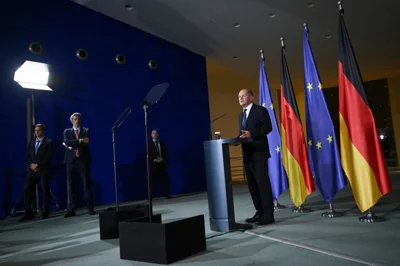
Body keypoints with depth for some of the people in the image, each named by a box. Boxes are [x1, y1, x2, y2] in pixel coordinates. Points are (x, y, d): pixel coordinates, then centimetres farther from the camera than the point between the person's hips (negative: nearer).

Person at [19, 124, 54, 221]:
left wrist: (38, 165, -14)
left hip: (44, 170, -5)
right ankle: (28, 213, 3)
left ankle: (45, 213, 6)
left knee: (45, 191, -2)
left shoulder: (49, 142, 2)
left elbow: (49, 157, -8)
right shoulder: (31, 142, 18)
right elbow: (27, 156, 13)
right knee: (27, 190, -3)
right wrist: (32, 165, -5)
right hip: (32, 170, 5)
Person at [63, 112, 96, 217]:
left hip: (83, 160, -1)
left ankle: (91, 208, 1)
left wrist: (72, 145, -8)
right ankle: (71, 210, 6)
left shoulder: (86, 131, 11)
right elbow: (67, 142, -7)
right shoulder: (67, 131, 13)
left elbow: (86, 144, -6)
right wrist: (80, 141, -15)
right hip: (71, 160, 1)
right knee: (71, 185, 2)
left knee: (87, 184, -2)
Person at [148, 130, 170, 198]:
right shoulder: (149, 144, 8)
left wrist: (162, 159, -9)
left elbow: (166, 153, 10)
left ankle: (167, 195, 4)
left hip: (162, 164, 2)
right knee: (152, 182, -4)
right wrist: (154, 159, -15)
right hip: (153, 164, -2)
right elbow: (148, 154, -1)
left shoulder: (162, 144, 18)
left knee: (165, 180, -1)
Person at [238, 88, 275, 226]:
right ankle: (260, 212, 19)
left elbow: (268, 127, -12)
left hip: (259, 152, -8)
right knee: (252, 184, 9)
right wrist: (238, 139, 0)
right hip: (247, 154, 8)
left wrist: (252, 134, -22)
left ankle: (268, 214, -2)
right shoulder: (241, 115, 22)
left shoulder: (260, 110, -1)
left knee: (263, 183, -7)